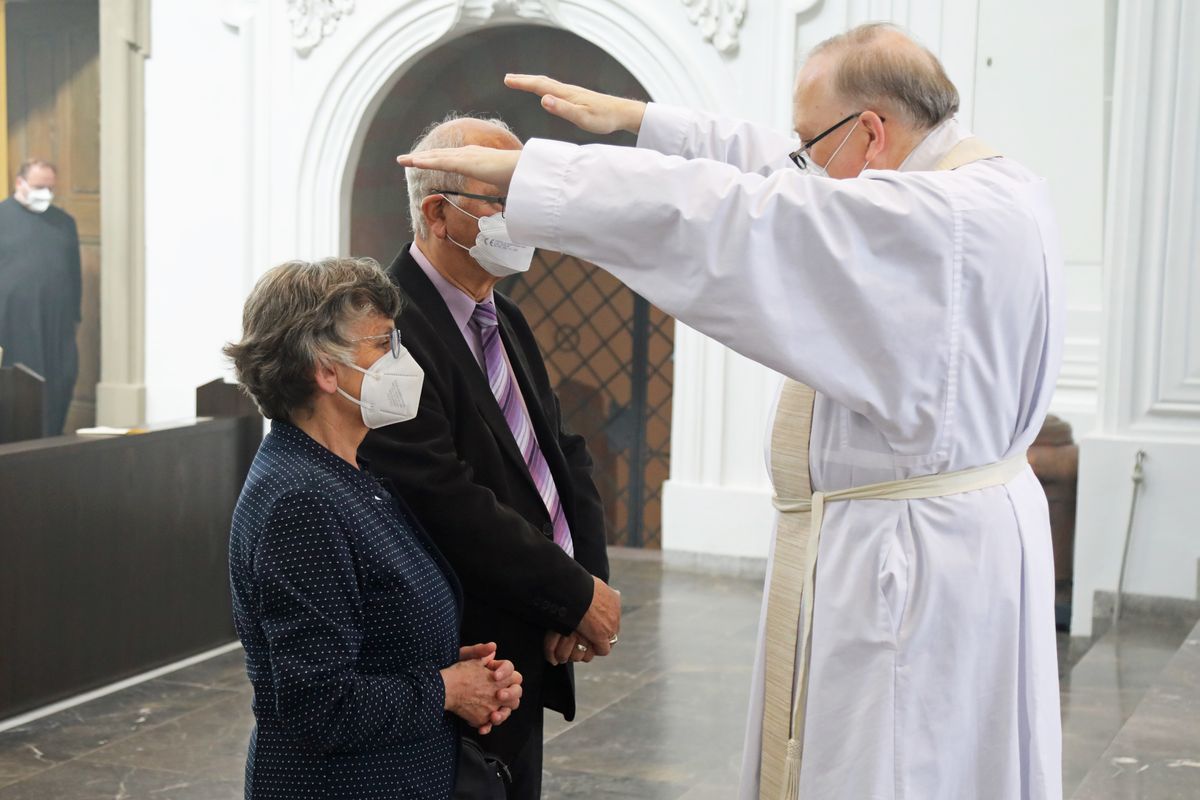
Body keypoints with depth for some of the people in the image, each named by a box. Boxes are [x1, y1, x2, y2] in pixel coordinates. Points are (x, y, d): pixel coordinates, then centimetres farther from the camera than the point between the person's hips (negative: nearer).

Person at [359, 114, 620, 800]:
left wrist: (591, 576, -6)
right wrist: (578, 595, -18)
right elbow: (448, 506, -26)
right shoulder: (393, 329, -19)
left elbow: (565, 454, 11)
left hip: (527, 658, 9)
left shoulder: (506, 320, 12)